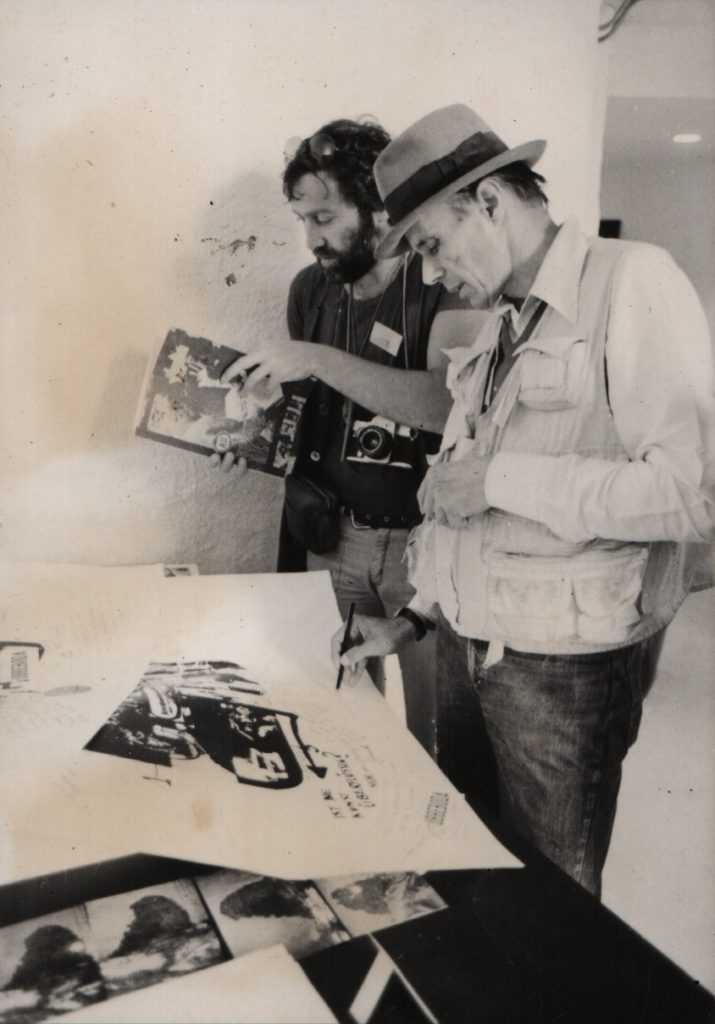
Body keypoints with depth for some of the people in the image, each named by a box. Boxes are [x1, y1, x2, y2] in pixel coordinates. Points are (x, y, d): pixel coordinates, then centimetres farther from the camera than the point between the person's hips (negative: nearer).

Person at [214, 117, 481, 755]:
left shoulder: (443, 287, -11)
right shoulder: (311, 288, 7)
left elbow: (449, 402, -28)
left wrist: (319, 360, -29)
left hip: (423, 540, -4)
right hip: (333, 536, 5)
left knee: (434, 725, 7)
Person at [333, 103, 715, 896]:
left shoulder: (631, 283, -13)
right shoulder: (496, 331, 11)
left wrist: (499, 476, -20)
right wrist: (414, 618, 11)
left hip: (565, 665, -7)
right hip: (475, 648, 7)